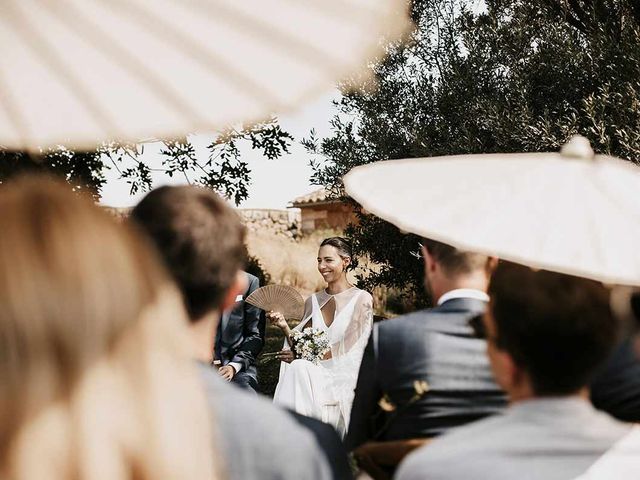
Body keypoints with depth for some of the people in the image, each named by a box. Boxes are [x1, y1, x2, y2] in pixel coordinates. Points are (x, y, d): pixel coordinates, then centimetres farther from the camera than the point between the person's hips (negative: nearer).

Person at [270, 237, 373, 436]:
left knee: (300, 369, -31)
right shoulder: (313, 301, 15)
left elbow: (348, 349, -10)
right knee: (297, 369, -30)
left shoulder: (361, 300, -2)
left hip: (344, 378, -4)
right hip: (316, 373, 4)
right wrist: (284, 327, -5)